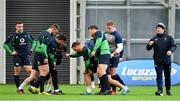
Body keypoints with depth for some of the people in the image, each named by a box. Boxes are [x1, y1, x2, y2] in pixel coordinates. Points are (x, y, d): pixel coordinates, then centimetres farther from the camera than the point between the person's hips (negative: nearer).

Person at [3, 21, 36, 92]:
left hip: (25, 56, 2)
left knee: (30, 71, -6)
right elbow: (5, 45, 2)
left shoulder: (27, 35, 5)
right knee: (17, 72, -1)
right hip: (17, 56, -2)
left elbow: (33, 42, 21)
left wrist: (31, 50, 9)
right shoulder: (13, 36, -4)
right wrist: (11, 52, -4)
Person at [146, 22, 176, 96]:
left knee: (167, 75, 9)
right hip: (158, 61, 0)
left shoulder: (168, 38, 4)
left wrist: (171, 50, -23)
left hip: (167, 60, 0)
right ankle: (160, 90, -15)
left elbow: (174, 46, -2)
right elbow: (148, 48, 7)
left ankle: (168, 90, 21)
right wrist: (149, 45, -16)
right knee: (159, 75, -9)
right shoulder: (154, 38, 8)